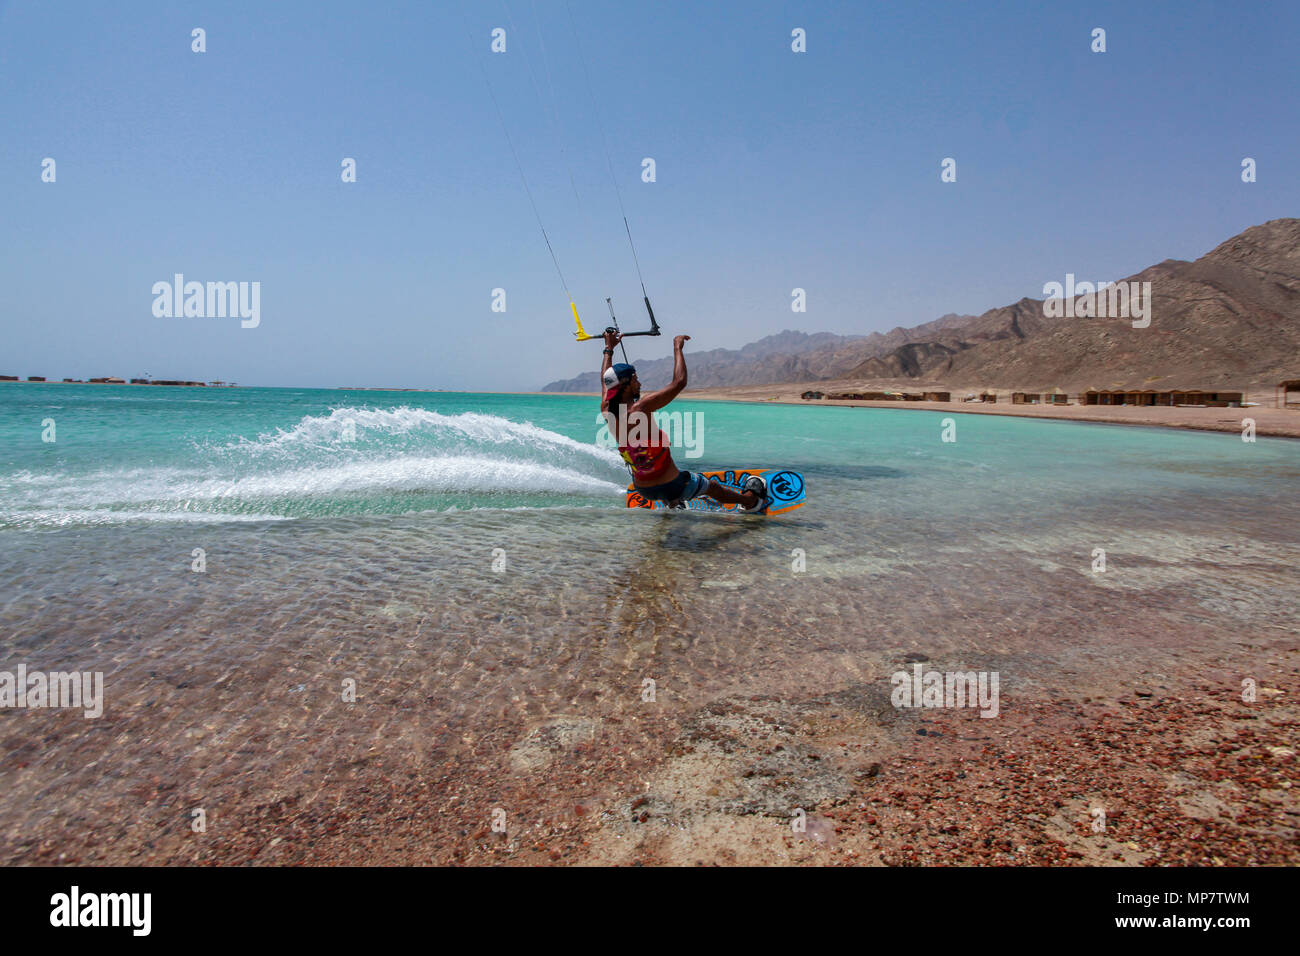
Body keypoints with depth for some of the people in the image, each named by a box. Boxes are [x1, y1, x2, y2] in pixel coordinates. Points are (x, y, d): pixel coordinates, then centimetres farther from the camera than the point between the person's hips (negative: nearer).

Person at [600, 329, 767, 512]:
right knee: (712, 486, 22)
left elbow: (606, 381, 15)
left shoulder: (607, 411, -6)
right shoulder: (639, 408, -27)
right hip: (672, 486, -6)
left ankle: (673, 503, 56)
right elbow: (679, 382, -24)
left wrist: (609, 349, 26)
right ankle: (750, 500, 47)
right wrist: (677, 347, -11)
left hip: (642, 490, 6)